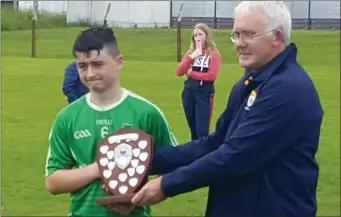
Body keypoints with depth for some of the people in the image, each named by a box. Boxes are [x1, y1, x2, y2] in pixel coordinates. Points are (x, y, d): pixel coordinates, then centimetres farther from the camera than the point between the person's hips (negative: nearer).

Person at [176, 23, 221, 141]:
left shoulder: (213, 54, -4)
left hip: (205, 94, -5)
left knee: (202, 130, -9)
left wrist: (191, 73, -6)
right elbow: (179, 72, 3)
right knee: (193, 129, 14)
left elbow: (212, 75, -15)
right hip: (188, 92, 6)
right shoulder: (190, 52, 11)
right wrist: (191, 57, -9)